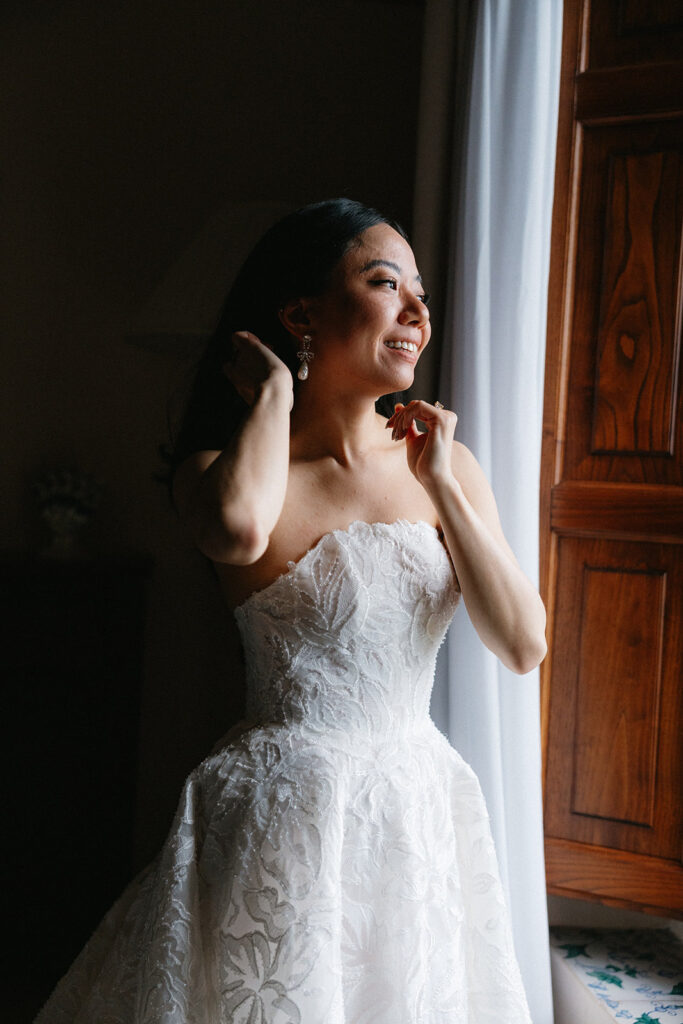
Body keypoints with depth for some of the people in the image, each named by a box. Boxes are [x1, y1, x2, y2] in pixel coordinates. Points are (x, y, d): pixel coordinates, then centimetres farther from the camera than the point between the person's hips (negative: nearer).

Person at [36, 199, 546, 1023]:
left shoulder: (443, 464, 2)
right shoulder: (226, 461, -10)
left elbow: (524, 646, -4)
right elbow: (239, 531, -37)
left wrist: (440, 484, -11)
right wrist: (274, 393, -19)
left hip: (419, 810, 5)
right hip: (286, 812, -4)